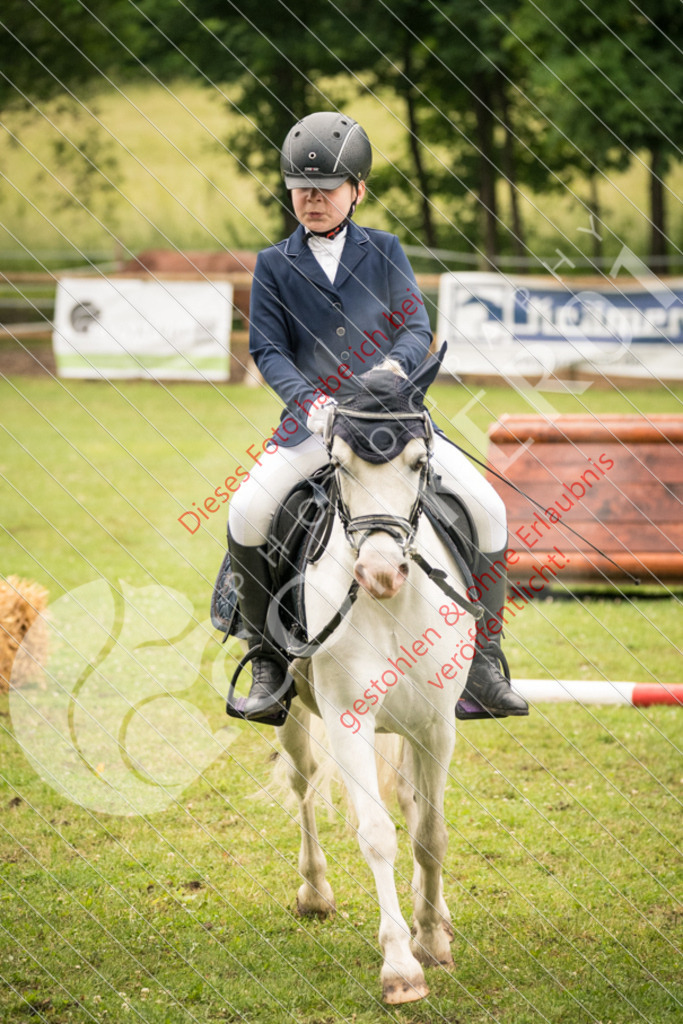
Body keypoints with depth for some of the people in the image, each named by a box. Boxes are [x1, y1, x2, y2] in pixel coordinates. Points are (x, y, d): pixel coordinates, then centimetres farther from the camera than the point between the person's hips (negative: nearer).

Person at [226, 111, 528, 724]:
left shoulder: (385, 252, 9)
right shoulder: (275, 266, 6)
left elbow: (418, 327, 2)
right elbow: (269, 349, -1)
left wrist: (396, 363, -21)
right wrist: (308, 398, -20)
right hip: (314, 418, -1)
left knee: (487, 507, -14)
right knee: (247, 513, -25)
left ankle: (484, 656, -2)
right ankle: (267, 656, -9)